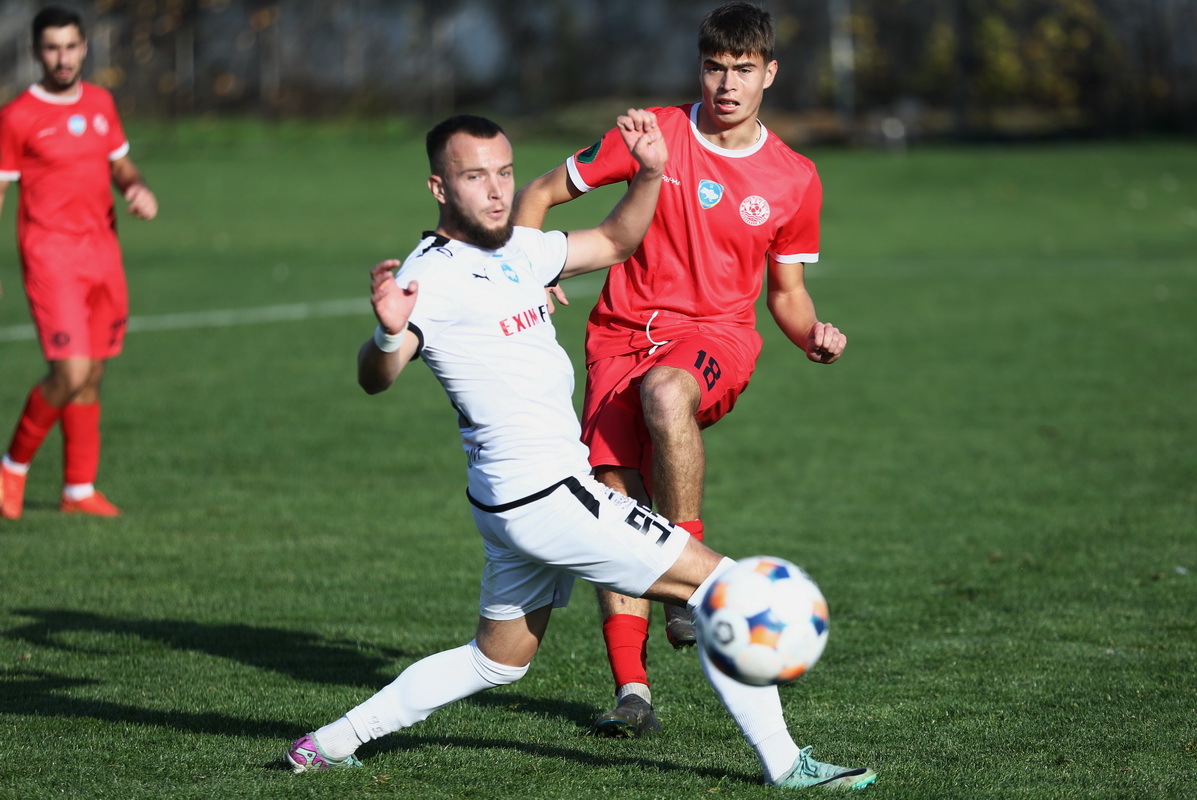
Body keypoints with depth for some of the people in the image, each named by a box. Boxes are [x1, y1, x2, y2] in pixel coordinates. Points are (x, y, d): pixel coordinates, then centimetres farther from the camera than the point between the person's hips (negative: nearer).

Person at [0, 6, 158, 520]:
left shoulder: (100, 103, 11)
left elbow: (121, 165, 24)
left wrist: (139, 190, 0)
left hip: (102, 252, 6)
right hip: (51, 254, -6)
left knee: (92, 377, 7)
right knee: (70, 372, -15)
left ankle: (79, 489, 15)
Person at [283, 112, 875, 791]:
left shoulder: (518, 249, 11)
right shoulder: (434, 272, -16)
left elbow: (615, 243, 23)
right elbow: (377, 377, -30)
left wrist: (650, 174, 6)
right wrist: (389, 332, -53)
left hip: (518, 502, 10)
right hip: (545, 494, -10)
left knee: (495, 662, 22)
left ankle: (333, 742, 24)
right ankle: (784, 765, -2)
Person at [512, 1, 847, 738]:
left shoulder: (794, 180, 6)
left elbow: (786, 291, 16)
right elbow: (539, 195, 8)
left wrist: (814, 336, -6)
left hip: (717, 336, -1)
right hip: (624, 337, 1)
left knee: (665, 391, -38)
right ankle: (633, 689, -9)